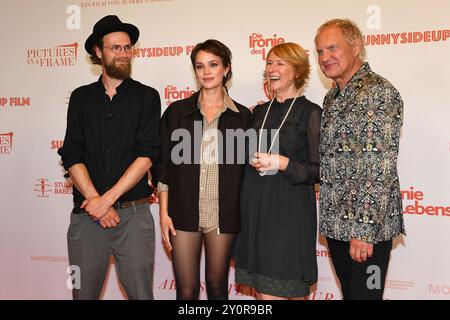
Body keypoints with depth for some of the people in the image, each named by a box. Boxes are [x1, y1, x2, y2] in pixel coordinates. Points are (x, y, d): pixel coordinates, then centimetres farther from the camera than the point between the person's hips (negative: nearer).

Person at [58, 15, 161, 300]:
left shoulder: (146, 96, 4)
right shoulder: (81, 97, 10)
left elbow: (147, 154, -6)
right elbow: (71, 155, 2)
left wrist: (108, 198, -12)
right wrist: (95, 201, -10)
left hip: (134, 214, -2)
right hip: (86, 213, 2)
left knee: (140, 292, 4)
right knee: (84, 292, 11)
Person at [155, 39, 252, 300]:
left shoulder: (243, 116, 4)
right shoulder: (177, 111, 4)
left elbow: (244, 168, 6)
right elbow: (164, 165, 4)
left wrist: (245, 216, 1)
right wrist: (164, 213, -1)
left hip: (223, 215, 0)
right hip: (184, 212, 0)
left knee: (217, 286, 12)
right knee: (187, 290, 5)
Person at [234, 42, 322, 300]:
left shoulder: (310, 113, -4)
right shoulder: (259, 112, 12)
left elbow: (320, 171, -7)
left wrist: (283, 163, -18)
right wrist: (252, 160, 2)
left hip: (289, 212, -5)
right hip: (255, 210, 6)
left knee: (275, 292, -3)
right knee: (262, 291, 12)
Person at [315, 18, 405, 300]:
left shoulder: (379, 92, -13)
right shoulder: (333, 97, 14)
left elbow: (380, 168, -20)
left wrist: (364, 229, -22)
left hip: (368, 227, -8)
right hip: (336, 223, 8)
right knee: (349, 293, 18)